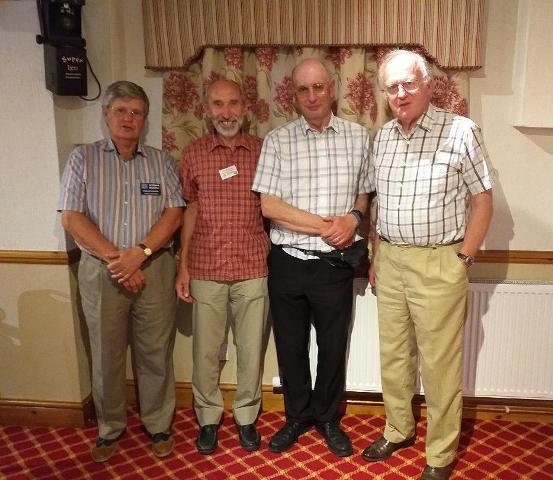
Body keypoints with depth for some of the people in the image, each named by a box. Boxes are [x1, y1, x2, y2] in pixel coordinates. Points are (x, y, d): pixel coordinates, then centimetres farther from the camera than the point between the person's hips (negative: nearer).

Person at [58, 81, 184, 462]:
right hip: (101, 270, 0)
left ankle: (159, 426, 25)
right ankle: (110, 429, 29)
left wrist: (139, 253, -15)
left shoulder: (162, 162, 8)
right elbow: (72, 218, -3)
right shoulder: (83, 158, 5)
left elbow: (174, 214, -1)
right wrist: (115, 258, -12)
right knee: (106, 355, 10)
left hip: (155, 269, 1)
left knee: (156, 354, 7)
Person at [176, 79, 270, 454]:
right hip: (206, 269, 0)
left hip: (253, 269, 0)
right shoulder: (194, 154, 4)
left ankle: (246, 416, 29)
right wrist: (183, 267, 3)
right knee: (206, 350, 9)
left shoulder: (262, 151, 2)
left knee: (251, 349, 9)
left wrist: (275, 259, 0)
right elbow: (190, 210, 7)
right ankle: (208, 417, 30)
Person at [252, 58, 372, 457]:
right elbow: (269, 205, -9)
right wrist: (324, 225, -14)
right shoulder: (277, 140, -2)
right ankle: (297, 416, 37)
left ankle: (328, 418, 37)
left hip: (334, 263, 0)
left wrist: (354, 218, -12)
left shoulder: (358, 137, 2)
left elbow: (366, 193, 10)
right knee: (291, 346, 14)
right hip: (287, 262, 0)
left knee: (333, 346, 13)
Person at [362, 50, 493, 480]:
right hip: (390, 260, 6)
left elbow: (482, 201, -5)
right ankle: (398, 430, 37)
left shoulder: (461, 131, -9)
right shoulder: (383, 137, 7)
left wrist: (462, 259, -8)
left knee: (439, 363, 5)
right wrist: (377, 256, 13)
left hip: (438, 263, -5)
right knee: (393, 354, 17)